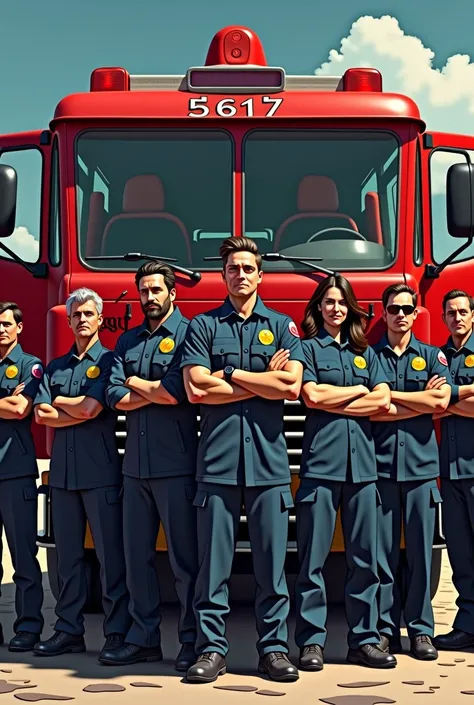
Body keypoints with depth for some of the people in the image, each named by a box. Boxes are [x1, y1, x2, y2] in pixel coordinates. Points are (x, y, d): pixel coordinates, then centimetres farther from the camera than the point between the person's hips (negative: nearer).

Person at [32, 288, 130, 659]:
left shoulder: (109, 361, 0)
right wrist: (78, 411, -6)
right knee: (68, 555, 9)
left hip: (100, 471, -5)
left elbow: (90, 408, -12)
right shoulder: (55, 367, 16)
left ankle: (117, 632, 2)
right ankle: (69, 631, 15)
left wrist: (59, 401, 4)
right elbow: (41, 415, 4)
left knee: (110, 554, -2)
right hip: (63, 471, 5)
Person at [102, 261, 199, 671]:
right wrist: (158, 391, -7)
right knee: (137, 555, 9)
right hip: (136, 464, 6)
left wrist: (136, 383, -2)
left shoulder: (187, 334, -2)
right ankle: (144, 638, 17)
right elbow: (117, 397, 5)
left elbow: (178, 392, -16)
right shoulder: (128, 342, 16)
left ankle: (192, 640, 7)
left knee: (184, 556, -1)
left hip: (175, 464, -6)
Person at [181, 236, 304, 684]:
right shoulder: (203, 326, 9)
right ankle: (211, 648, 9)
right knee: (213, 562, 1)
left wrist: (229, 374, -2)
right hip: (217, 459, 0)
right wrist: (264, 381, -2)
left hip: (268, 460, 1)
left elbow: (291, 385, -4)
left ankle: (274, 648, 12)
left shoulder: (282, 326, 12)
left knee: (271, 562, 3)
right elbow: (196, 388, -5)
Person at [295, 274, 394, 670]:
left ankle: (364, 640, 11)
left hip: (362, 462, 4)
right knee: (314, 556, -3)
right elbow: (311, 396, -8)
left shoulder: (366, 352, 18)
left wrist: (333, 402, -3)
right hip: (321, 460, -4)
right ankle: (312, 641, 2)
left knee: (365, 556, 4)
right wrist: (358, 390, 3)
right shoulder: (308, 348, 7)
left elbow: (383, 400, 4)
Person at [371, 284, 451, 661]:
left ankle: (421, 629, 10)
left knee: (421, 549, 2)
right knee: (383, 551, 0)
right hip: (380, 462, -1)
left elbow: (441, 401, -5)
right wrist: (421, 400, -4)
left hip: (421, 463, 1)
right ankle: (385, 628, 7)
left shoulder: (433, 356, 12)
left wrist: (389, 395, -4)